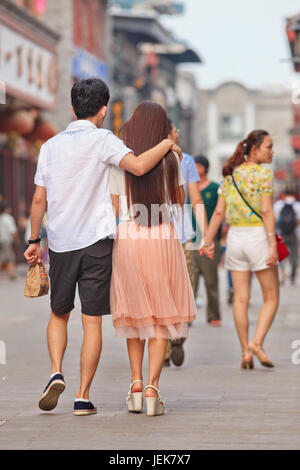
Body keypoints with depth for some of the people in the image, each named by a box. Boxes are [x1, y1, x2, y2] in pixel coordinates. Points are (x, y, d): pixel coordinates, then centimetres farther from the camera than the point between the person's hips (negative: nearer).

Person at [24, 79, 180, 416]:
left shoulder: (50, 145, 8)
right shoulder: (101, 139, -5)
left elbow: (39, 200, 9)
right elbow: (138, 166, -22)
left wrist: (34, 241, 19)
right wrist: (167, 144, -5)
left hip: (60, 243, 4)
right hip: (95, 241, -3)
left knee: (59, 314, 19)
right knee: (92, 321, 2)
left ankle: (56, 373, -1)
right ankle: (83, 397, 1)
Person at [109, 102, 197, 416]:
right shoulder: (170, 160, -1)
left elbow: (114, 208, 1)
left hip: (127, 237, 1)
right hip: (163, 238, -1)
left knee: (136, 311, 15)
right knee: (161, 315, 5)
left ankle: (136, 381, 8)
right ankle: (152, 386, -6)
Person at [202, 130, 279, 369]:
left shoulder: (230, 174, 10)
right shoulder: (263, 173, -8)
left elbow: (219, 212, 8)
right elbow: (266, 211, -16)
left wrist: (206, 241, 10)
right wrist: (273, 245, -19)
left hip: (235, 237, 6)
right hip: (258, 236, -6)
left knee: (241, 299, 5)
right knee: (271, 298, 3)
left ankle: (246, 351, 4)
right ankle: (257, 342, -13)